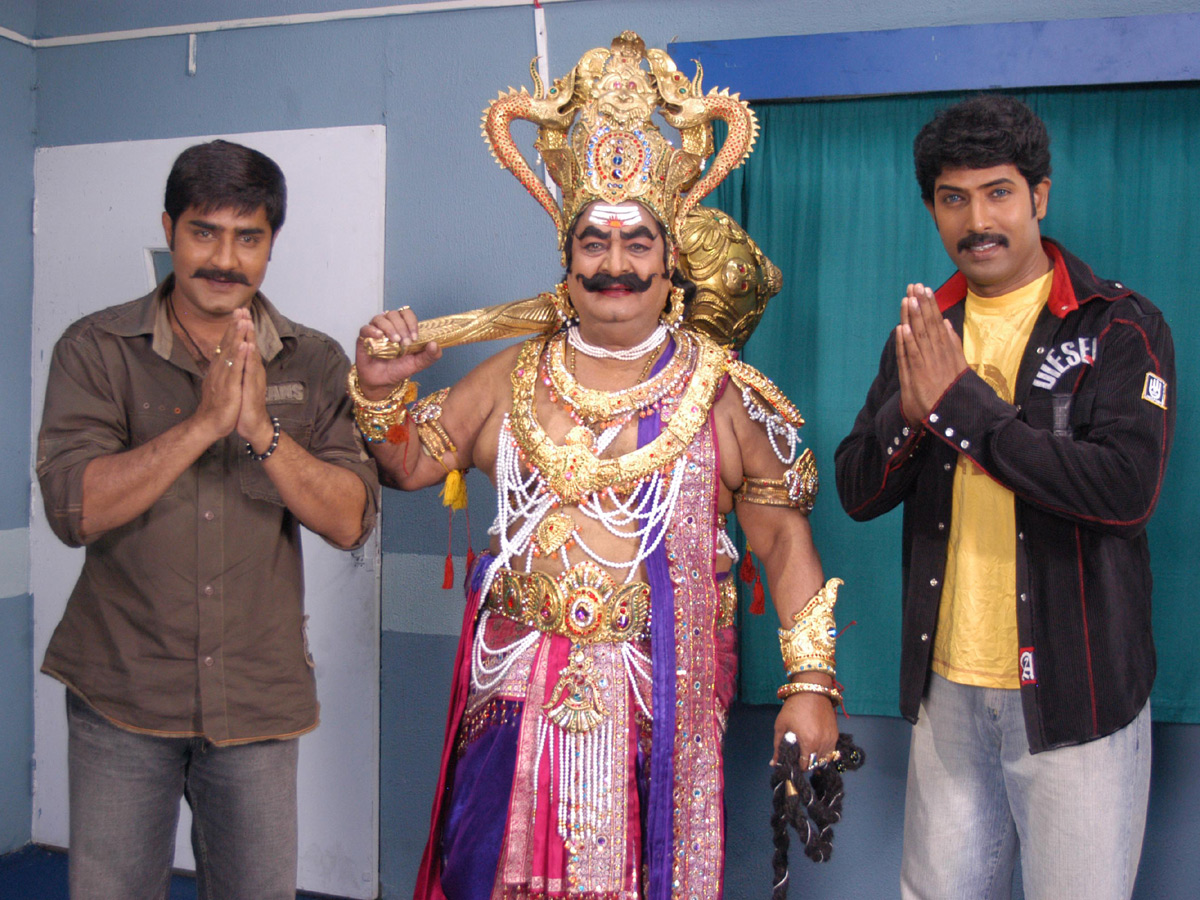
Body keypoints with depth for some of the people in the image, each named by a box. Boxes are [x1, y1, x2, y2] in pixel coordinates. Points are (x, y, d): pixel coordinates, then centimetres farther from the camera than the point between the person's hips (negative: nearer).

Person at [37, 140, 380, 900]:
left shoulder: (314, 365, 1)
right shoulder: (98, 350, -3)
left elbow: (350, 520, -8)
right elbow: (75, 509, -14)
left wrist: (262, 428, -21)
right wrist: (204, 422, -22)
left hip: (260, 699, 1)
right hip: (121, 694, -1)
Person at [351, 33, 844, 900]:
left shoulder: (725, 393, -1)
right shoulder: (513, 379, 5)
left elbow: (784, 537, 0)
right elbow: (410, 464, 12)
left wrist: (811, 682, -4)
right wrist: (381, 390, -7)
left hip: (662, 705, -2)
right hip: (520, 699, 2)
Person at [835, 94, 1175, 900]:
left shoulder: (1121, 325, -7)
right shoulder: (923, 329, 6)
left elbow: (1127, 487, -22)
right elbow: (858, 492, 3)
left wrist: (962, 402, -21)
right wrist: (909, 411, -17)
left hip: (1075, 690, -4)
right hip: (948, 686, 4)